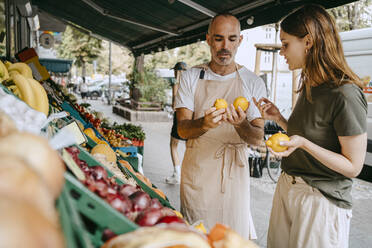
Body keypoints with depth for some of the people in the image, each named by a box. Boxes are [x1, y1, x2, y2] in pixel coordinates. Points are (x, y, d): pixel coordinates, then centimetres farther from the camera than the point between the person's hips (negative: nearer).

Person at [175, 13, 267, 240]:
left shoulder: (253, 83, 1)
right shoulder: (191, 77, 2)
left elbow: (258, 138, -4)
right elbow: (182, 129, -6)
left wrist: (240, 125, -26)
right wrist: (204, 123, -27)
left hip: (234, 174, 0)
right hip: (196, 172, 1)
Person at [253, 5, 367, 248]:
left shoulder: (345, 95, -20)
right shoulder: (309, 87, 6)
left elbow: (353, 166, -18)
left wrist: (303, 143, -29)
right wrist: (278, 118, 0)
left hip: (322, 200, -8)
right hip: (287, 189, 8)